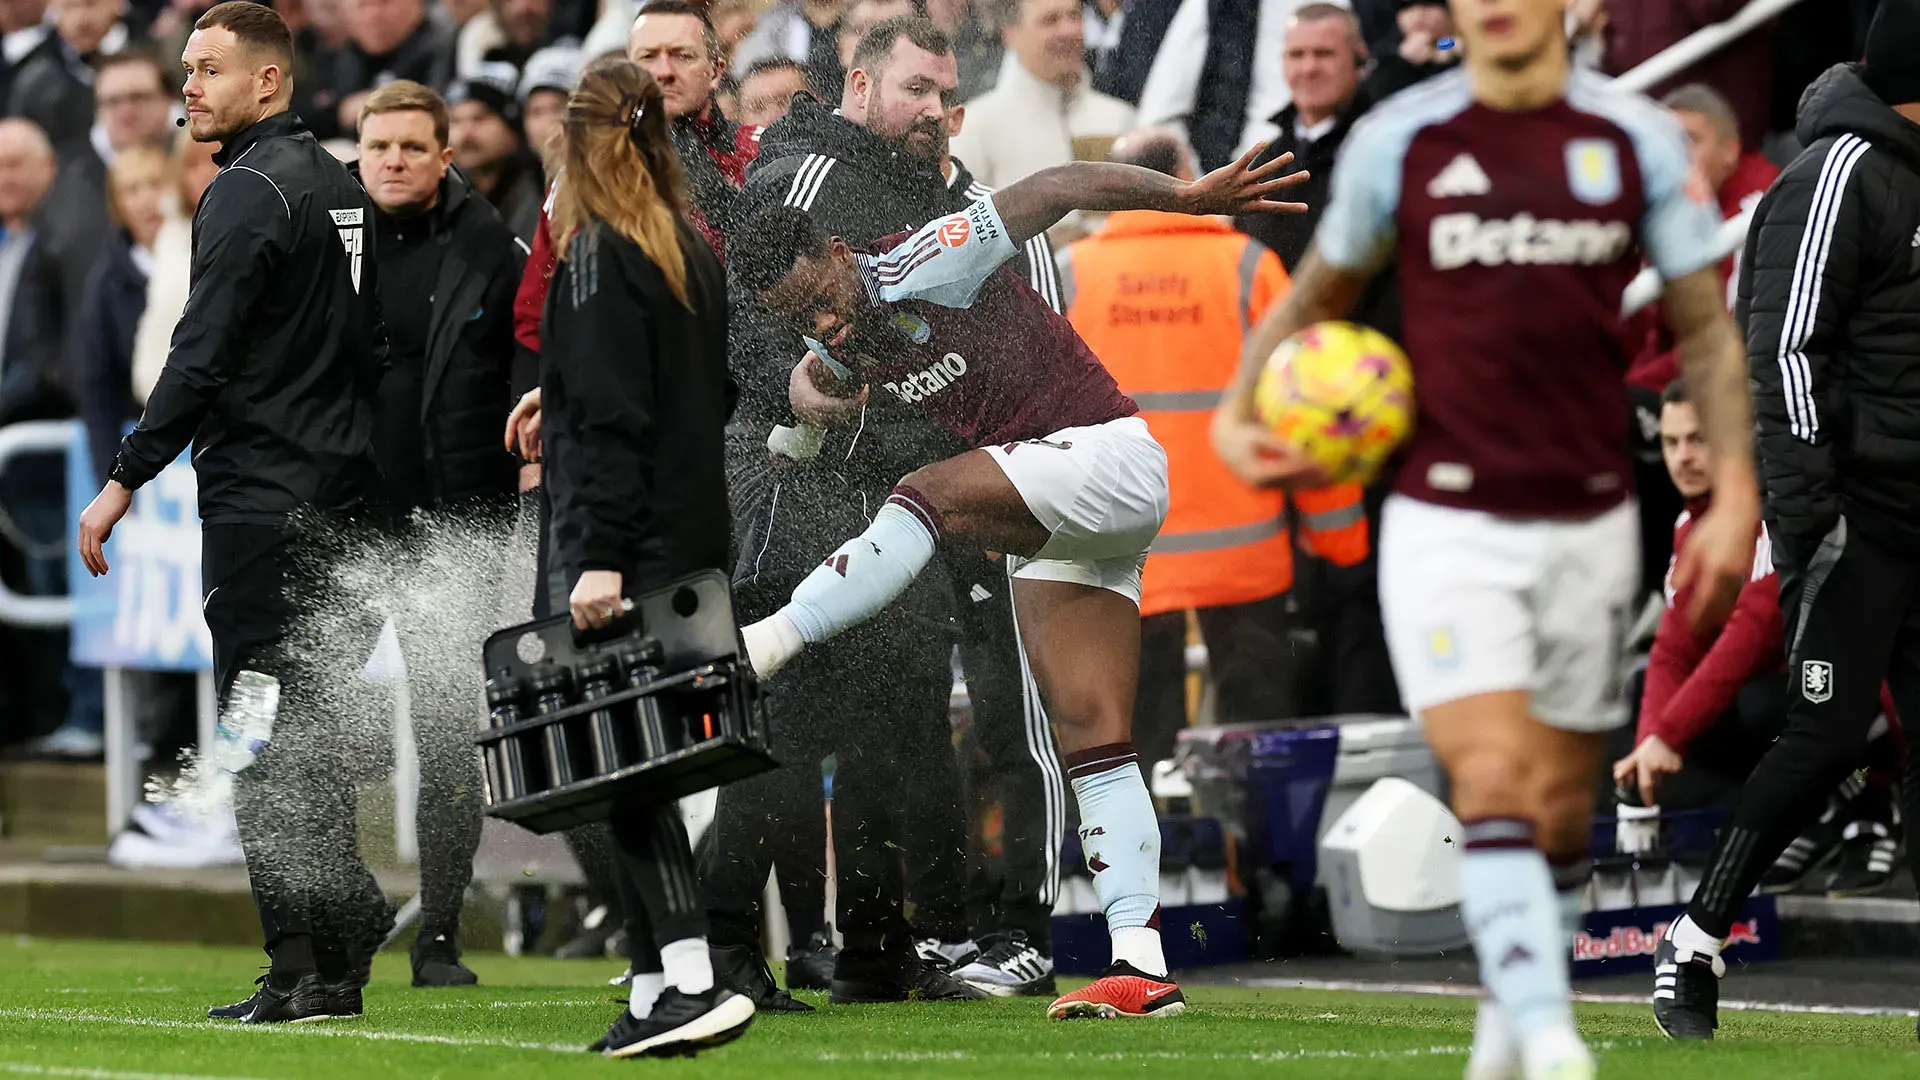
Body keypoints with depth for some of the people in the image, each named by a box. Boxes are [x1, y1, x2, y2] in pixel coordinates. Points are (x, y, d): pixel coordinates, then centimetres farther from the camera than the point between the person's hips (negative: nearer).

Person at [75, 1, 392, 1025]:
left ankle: (297, 972, -9)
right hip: (339, 496, 9)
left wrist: (125, 480, -17)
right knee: (314, 728, 13)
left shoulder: (248, 193, -13)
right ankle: (337, 967, 12)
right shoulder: (343, 190, 14)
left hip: (258, 498, -9)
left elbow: (201, 359, -19)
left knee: (265, 742, -7)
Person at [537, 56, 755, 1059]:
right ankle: (654, 991, 11)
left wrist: (599, 554, -19)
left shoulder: (598, 254, -10)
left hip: (631, 550, -8)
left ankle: (690, 978, -19)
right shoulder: (693, 251, 14)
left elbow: (610, 415, -16)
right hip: (695, 542, 8)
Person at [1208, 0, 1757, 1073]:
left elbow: (1708, 330, 6)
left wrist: (1735, 497, -2)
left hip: (1588, 521, 2)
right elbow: (1317, 293, 17)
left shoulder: (1639, 139, 1)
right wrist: (1237, 411, 3)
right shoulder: (1398, 140, 0)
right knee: (1493, 779, -16)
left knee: (1563, 807, 8)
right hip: (1446, 521, -2)